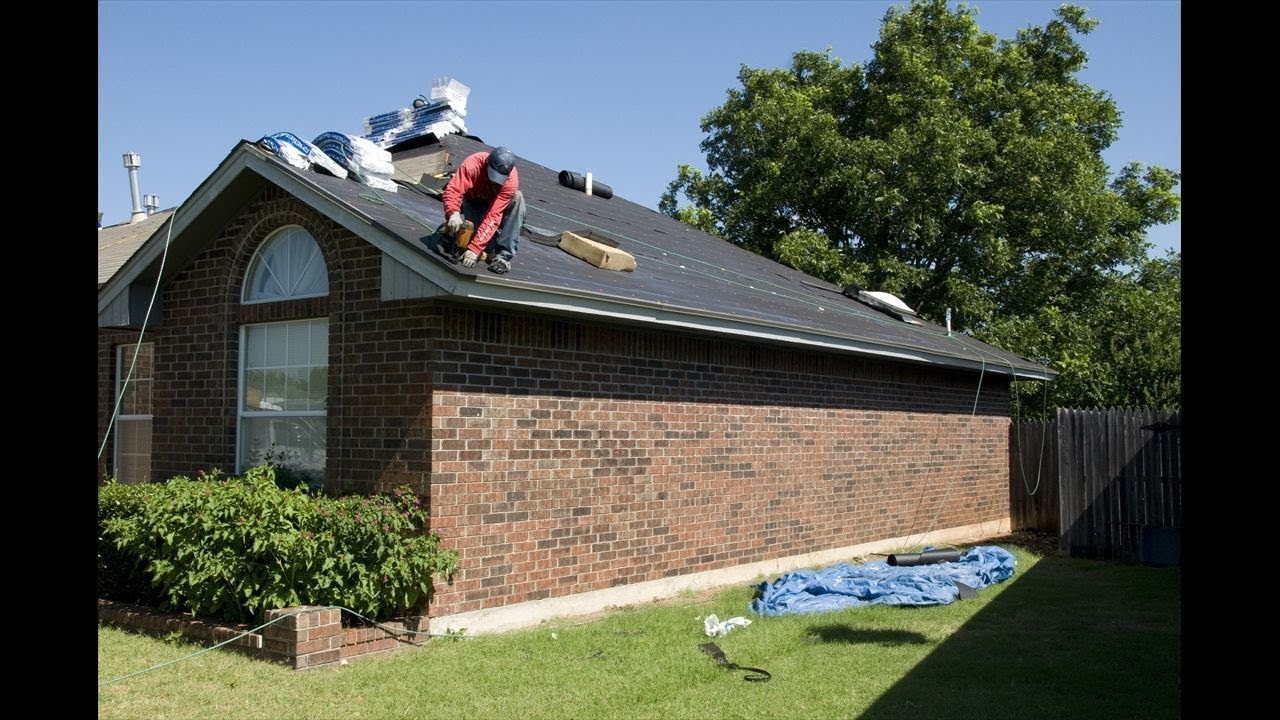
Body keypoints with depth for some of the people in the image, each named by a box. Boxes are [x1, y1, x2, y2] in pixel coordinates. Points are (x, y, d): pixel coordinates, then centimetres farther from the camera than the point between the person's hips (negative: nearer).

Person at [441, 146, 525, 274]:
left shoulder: (511, 180, -33)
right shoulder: (473, 164, -33)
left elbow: (493, 215, -39)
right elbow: (453, 190, -39)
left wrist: (475, 248, -45)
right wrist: (453, 213, -61)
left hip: (493, 205, 1)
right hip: (472, 203, -1)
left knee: (517, 197, -32)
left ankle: (504, 255, -30)